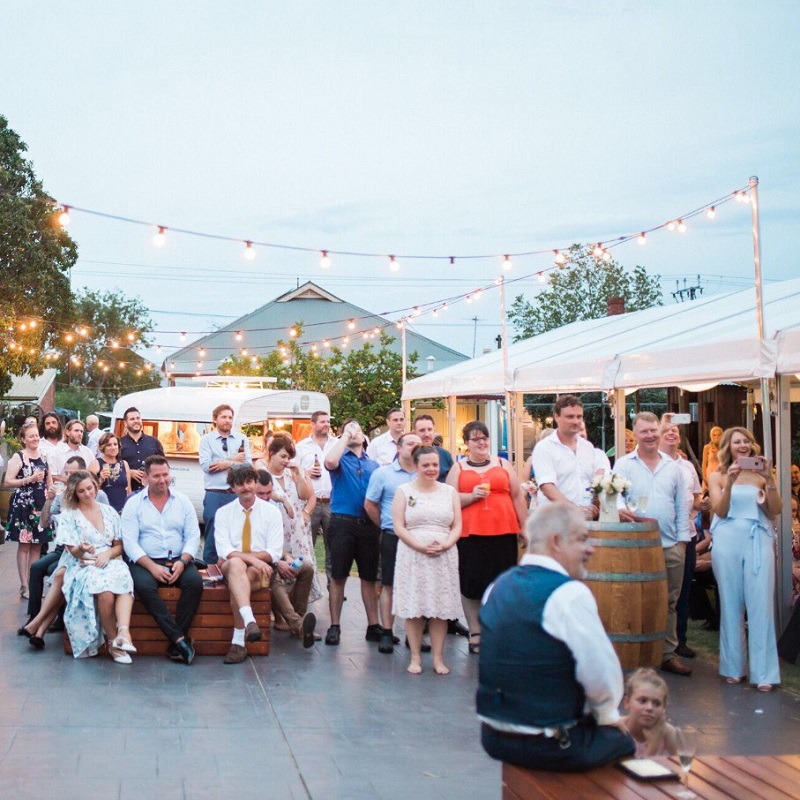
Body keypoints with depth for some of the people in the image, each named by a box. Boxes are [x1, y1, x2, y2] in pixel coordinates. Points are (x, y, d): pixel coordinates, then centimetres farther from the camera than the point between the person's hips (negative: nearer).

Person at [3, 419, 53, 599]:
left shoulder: (44, 457, 10)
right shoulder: (18, 457, -5)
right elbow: (8, 481, -10)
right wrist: (30, 479, -17)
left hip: (41, 505, 5)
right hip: (23, 505, -5)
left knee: (37, 546, 7)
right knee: (24, 545, -1)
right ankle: (24, 586, 4)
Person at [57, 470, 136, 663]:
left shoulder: (109, 511, 18)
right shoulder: (68, 515, 8)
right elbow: (73, 551, 1)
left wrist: (108, 553, -6)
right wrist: (81, 550, -23)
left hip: (111, 562, 3)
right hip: (84, 566, -2)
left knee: (124, 582, -36)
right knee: (105, 591, -37)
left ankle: (123, 632, -51)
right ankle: (112, 640, -24)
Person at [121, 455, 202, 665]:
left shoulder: (183, 501, 11)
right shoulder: (134, 504, 4)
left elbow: (193, 536, 5)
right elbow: (129, 541, -5)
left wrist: (182, 562, -14)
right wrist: (152, 567, -17)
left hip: (178, 560, 2)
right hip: (145, 562, -2)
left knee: (195, 582, -28)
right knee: (144, 586, -34)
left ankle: (175, 644, -24)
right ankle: (180, 638, -31)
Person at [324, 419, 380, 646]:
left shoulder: (374, 465, 15)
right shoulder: (341, 459, 3)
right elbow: (330, 462, -22)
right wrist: (345, 436, -12)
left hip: (368, 524, 4)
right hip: (343, 522, -4)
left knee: (369, 576, 8)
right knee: (338, 576, 0)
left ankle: (373, 625, 13)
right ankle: (335, 626, 7)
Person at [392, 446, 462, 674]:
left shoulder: (449, 491, 11)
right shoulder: (404, 491, 5)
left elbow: (457, 526, 7)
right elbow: (399, 527, -3)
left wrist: (445, 545, -12)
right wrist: (421, 546, -14)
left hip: (444, 558, 2)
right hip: (412, 556, -2)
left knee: (440, 609, 2)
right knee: (413, 608, -1)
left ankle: (438, 658, 9)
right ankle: (415, 658, 8)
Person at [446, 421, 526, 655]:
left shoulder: (503, 465, 13)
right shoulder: (458, 468, 9)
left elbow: (518, 497, 14)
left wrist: (525, 527, 9)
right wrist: (472, 496, -13)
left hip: (503, 532, 1)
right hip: (470, 534, -1)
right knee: (472, 584, 2)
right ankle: (475, 634, 12)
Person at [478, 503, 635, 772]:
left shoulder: (498, 587, 5)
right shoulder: (570, 594, -18)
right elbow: (603, 676, -18)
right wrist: (606, 715, 3)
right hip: (549, 747, -7)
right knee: (620, 739, 18)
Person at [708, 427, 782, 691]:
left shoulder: (761, 475, 10)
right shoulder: (717, 477, 10)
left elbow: (776, 510, 2)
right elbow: (720, 511, -2)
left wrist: (770, 480, -10)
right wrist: (730, 482, -14)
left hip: (758, 541, 0)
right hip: (728, 541, 0)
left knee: (761, 605, -6)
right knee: (731, 605, 4)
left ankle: (763, 672, -5)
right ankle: (734, 667, 12)